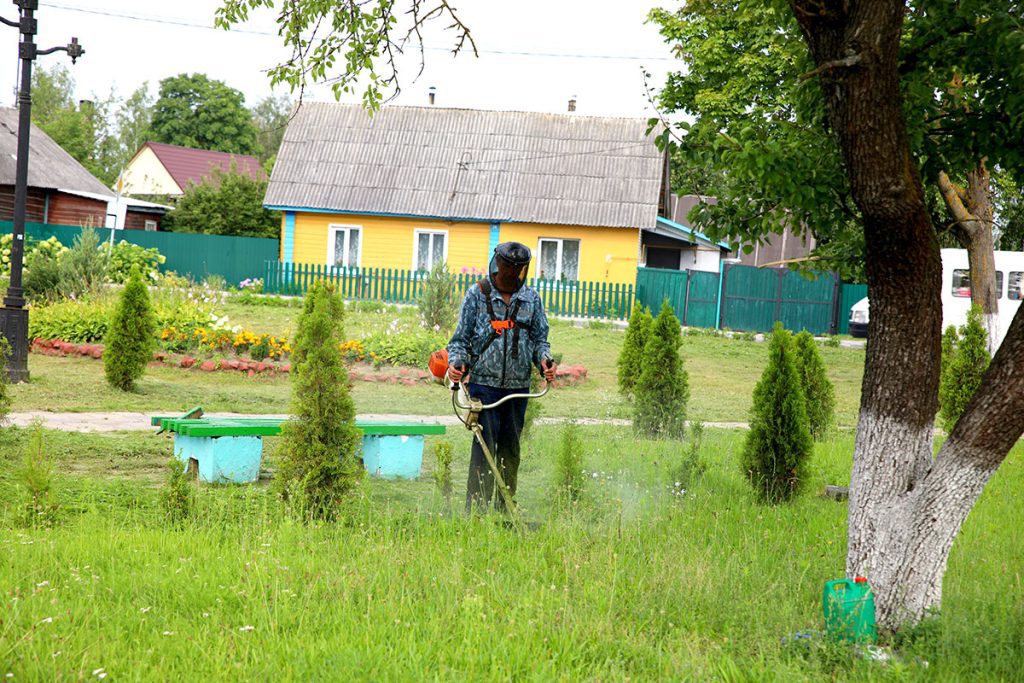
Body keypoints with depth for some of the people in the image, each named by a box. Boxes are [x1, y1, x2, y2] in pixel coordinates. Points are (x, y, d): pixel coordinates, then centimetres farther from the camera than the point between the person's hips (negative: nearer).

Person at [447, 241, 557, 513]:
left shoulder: (531, 299, 10)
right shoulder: (478, 294, 3)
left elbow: (540, 338, 15)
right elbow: (461, 337, 5)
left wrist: (545, 360, -6)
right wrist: (456, 362, -13)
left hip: (518, 387, 4)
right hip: (484, 383, -4)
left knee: (510, 450, 10)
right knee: (484, 448, -9)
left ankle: (504, 509, 19)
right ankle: (476, 510, -7)